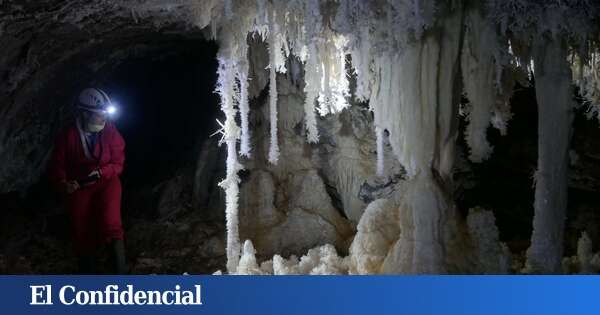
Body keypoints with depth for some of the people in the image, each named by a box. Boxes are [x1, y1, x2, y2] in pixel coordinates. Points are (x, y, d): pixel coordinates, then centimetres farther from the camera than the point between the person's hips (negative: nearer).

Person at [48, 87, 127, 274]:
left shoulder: (110, 130, -11)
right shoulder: (68, 135, -11)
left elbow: (118, 163, -6)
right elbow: (58, 166, -3)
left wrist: (100, 173, -24)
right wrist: (64, 184, -22)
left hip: (106, 182, -1)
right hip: (78, 187, 1)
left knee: (110, 224, -23)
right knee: (82, 233, 5)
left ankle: (121, 274, -13)